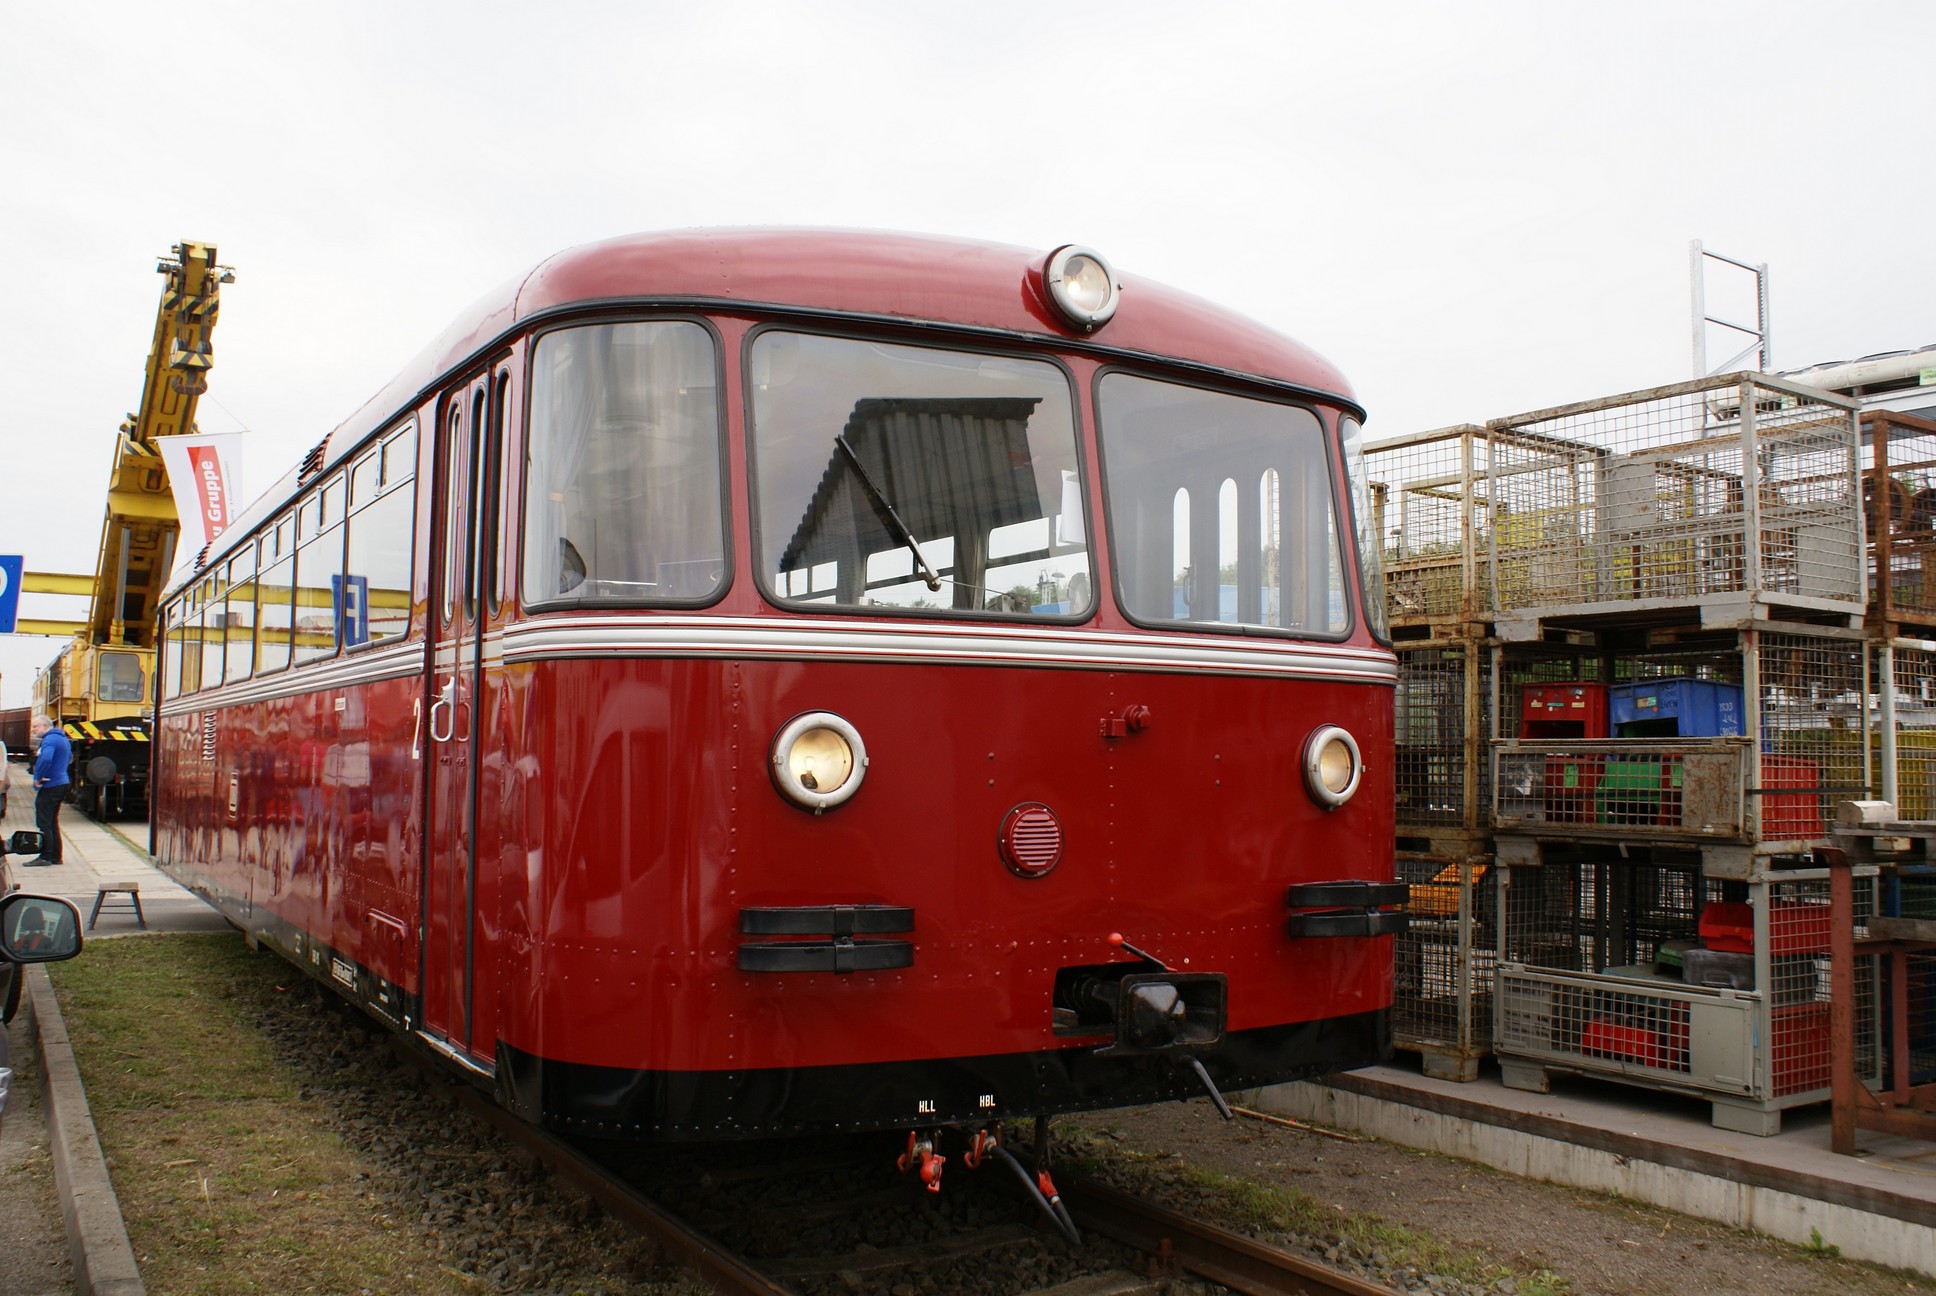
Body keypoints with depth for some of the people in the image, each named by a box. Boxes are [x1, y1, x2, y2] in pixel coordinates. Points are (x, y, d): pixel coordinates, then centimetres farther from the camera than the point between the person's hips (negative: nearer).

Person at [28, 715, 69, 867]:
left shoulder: (49, 740, -16)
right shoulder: (63, 739, 16)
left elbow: (45, 759, -33)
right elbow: (69, 758, 31)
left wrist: (38, 778, -22)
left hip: (49, 786, -10)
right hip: (62, 784, 10)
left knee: (44, 823, -5)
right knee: (53, 823, 15)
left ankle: (45, 857, -4)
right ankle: (55, 856, 18)